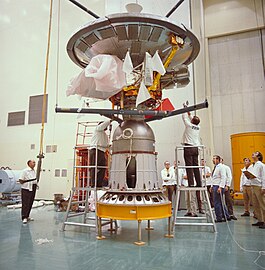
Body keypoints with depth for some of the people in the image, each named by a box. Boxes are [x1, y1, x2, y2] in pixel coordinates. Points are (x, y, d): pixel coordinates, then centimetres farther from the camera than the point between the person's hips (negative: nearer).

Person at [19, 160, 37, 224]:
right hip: (26, 189, -8)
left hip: (33, 189, 8)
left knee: (30, 203, 12)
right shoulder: (25, 171, -11)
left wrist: (36, 184, 10)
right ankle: (24, 217, 0)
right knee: (25, 204, -5)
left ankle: (27, 216, 21)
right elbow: (21, 180, -13)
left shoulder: (34, 171, 13)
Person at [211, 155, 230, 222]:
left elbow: (223, 178, -18)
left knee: (217, 202, -5)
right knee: (220, 202, 14)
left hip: (218, 187, -9)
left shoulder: (221, 167, -11)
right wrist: (212, 186, 17)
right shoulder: (215, 167, 17)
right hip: (215, 186, 9)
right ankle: (227, 216, 22)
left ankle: (219, 218, 4)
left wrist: (220, 187, -24)